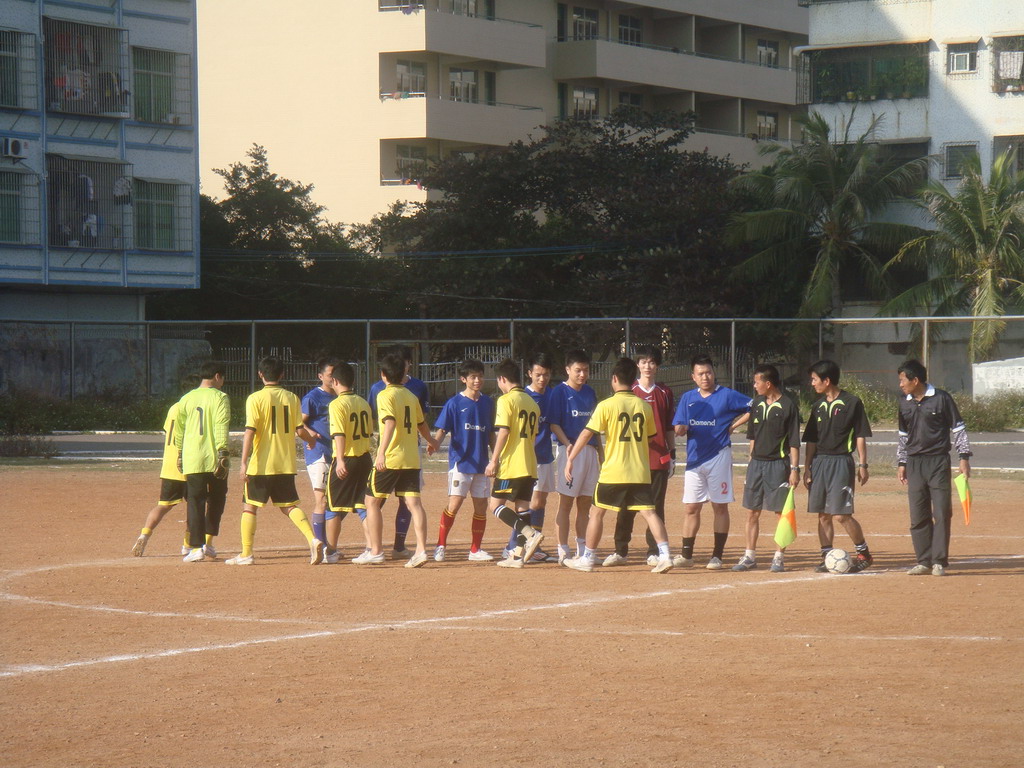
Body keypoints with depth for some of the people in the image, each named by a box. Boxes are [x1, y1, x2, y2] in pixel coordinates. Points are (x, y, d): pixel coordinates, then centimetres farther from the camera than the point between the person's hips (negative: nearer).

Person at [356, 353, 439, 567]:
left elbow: (390, 422, -22)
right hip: (411, 459, 6)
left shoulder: (385, 395, -6)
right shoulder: (411, 396, 14)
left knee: (372, 501, 7)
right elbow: (422, 424, 28)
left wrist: (381, 452, -32)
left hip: (390, 459, -6)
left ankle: (376, 551, 6)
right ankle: (421, 549, -11)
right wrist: (431, 442, 48)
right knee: (414, 503, 1)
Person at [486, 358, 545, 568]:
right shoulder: (531, 402, 16)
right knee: (522, 506, 9)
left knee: (496, 505, -3)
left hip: (510, 464, -8)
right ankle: (519, 554, 7)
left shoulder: (506, 400, -9)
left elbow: (503, 432, -17)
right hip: (530, 465, 8)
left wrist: (494, 461, -15)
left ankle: (531, 534, -19)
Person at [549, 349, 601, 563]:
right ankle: (563, 551, -4)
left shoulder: (590, 392, 14)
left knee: (585, 503, 9)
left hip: (590, 451, 6)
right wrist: (568, 444, -24)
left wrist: (600, 452, 17)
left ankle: (582, 549, 15)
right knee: (566, 503, -4)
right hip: (570, 451, -6)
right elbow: (554, 423, -10)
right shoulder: (560, 392, -5)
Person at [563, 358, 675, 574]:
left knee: (597, 512, 10)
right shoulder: (644, 406, 6)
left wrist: (570, 460, -1)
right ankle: (664, 554, -15)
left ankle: (588, 558, 16)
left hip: (612, 473, -3)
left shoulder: (606, 406, -6)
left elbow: (586, 434, -7)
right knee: (649, 512, -1)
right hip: (640, 472, 3)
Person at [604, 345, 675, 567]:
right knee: (627, 507, 1)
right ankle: (620, 551, 7)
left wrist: (672, 455, 8)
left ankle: (655, 552, 8)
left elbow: (670, 428, 12)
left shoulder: (664, 393, 9)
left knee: (656, 507, 3)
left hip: (659, 459, 1)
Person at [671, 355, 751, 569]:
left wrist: (732, 426, -9)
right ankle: (686, 554, 9)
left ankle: (717, 556, 4)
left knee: (720, 507, 1)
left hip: (719, 457, -4)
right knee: (690, 508, 4)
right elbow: (678, 429, 8)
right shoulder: (688, 398, 10)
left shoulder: (727, 395, -2)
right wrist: (682, 429, -16)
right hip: (694, 459, 4)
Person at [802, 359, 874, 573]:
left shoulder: (851, 402, -4)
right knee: (823, 514, 5)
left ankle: (864, 553, 4)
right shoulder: (818, 406, 13)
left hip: (841, 461, -6)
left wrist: (862, 464, -7)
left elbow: (860, 435, -4)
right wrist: (807, 467, 11)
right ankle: (826, 557, 10)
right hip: (819, 462, 6)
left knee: (841, 515, -10)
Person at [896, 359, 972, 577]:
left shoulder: (941, 399, -5)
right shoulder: (905, 403, 10)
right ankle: (924, 561, 9)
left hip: (938, 462, -5)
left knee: (941, 513, -6)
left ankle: (939, 562, -2)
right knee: (918, 516, 3)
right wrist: (901, 463, 17)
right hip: (914, 464, 5)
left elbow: (958, 428, -2)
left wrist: (964, 457, -7)